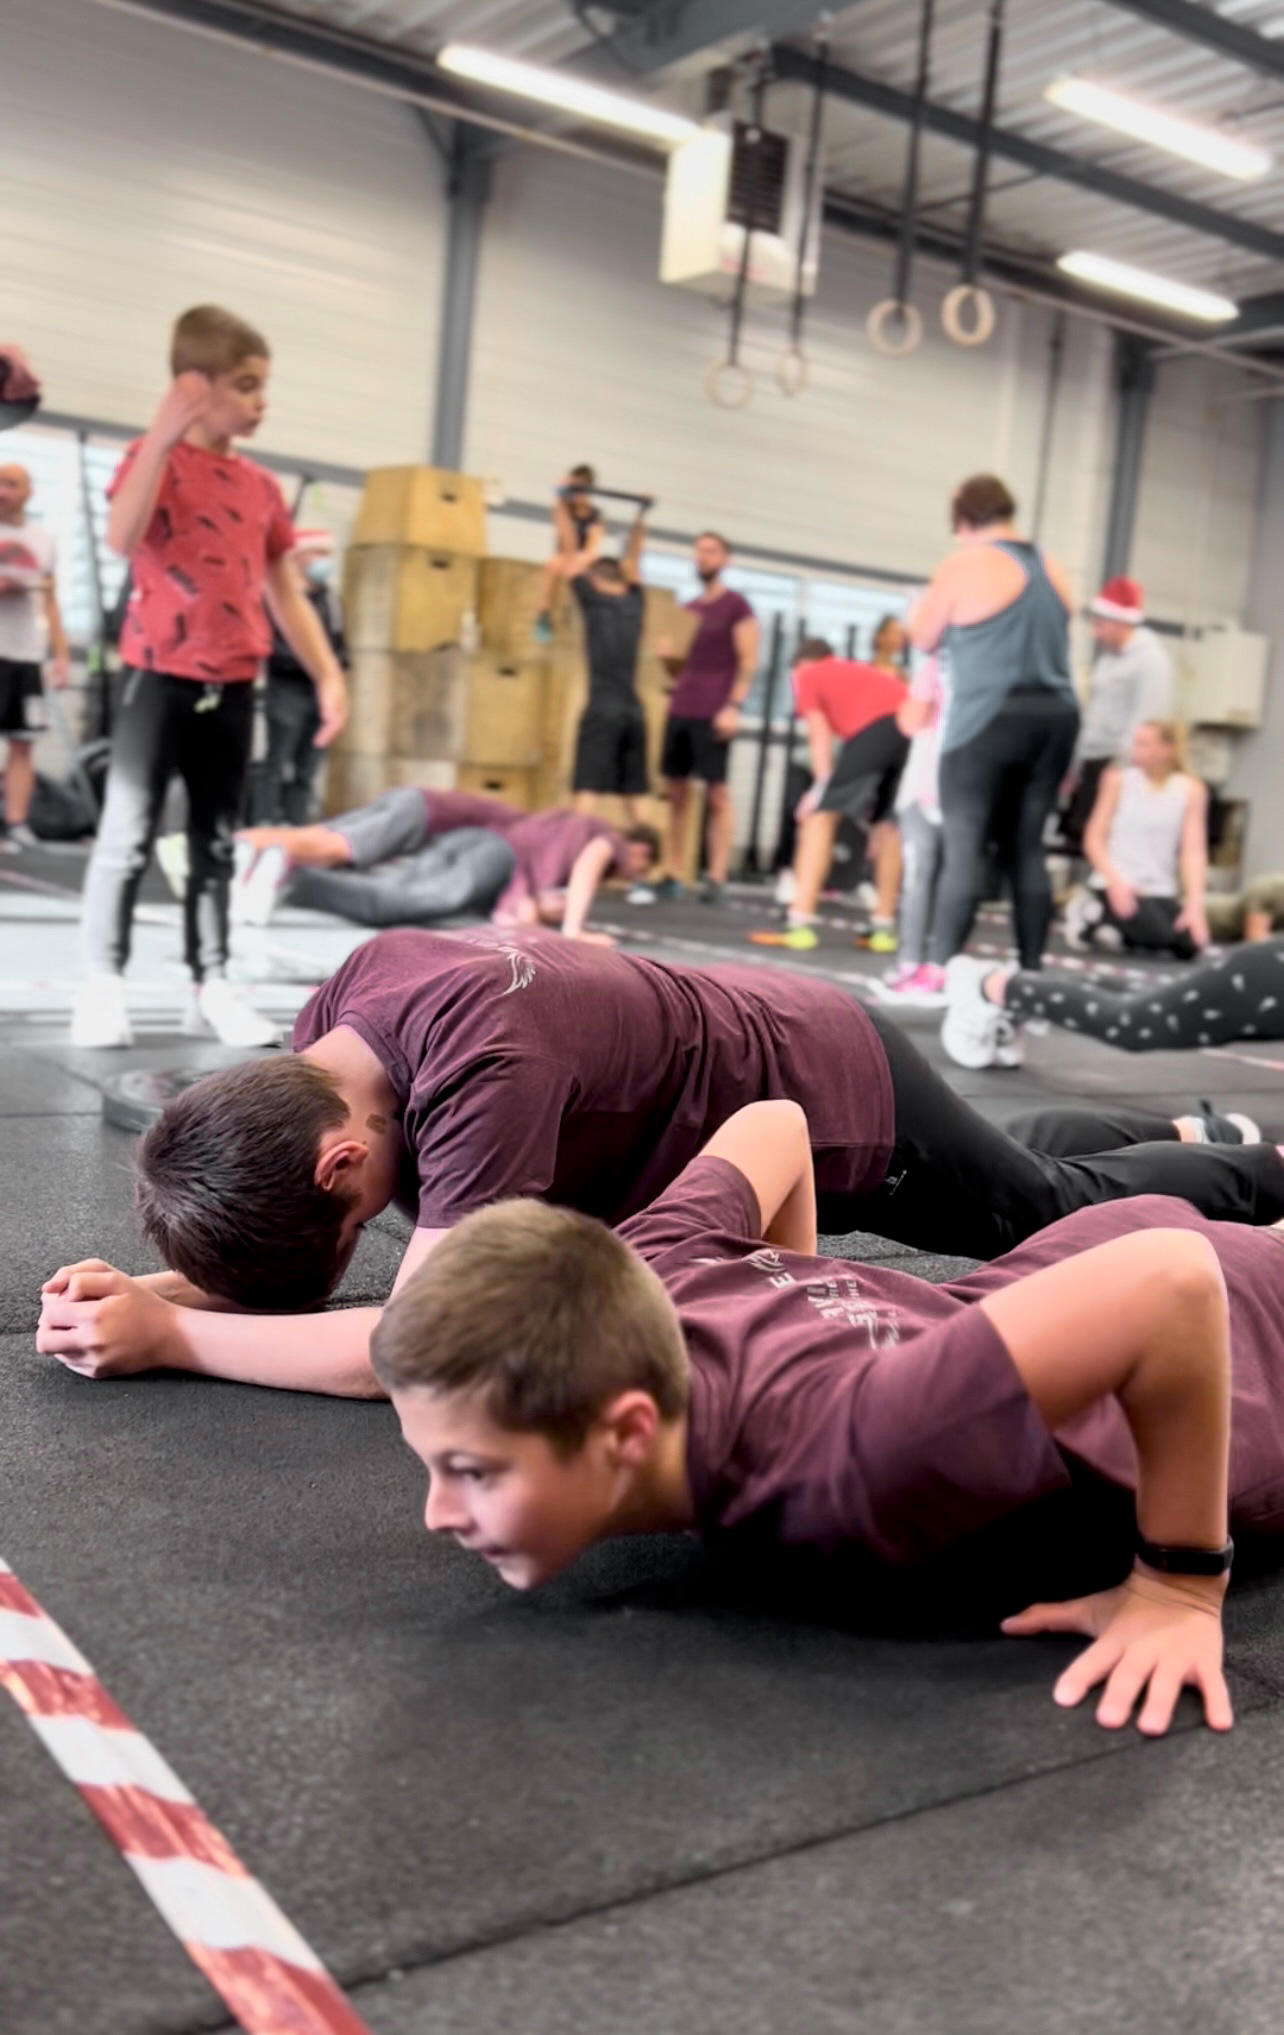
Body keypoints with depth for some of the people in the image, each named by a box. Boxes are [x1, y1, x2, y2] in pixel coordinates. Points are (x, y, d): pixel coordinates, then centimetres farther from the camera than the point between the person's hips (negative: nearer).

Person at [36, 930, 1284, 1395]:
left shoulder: (480, 1066, -44)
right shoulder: (335, 1020, -18)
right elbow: (291, 1237, -8)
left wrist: (169, 1336, -39)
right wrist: (164, 1283, -25)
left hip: (837, 1098, -7)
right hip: (745, 1025, 7)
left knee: (1062, 1218, 21)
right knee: (1036, 1185, 34)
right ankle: (1184, 1134, 61)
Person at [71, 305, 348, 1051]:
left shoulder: (262, 486, 11)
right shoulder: (156, 457, -4)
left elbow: (287, 594, 15)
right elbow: (122, 536, -23)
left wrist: (329, 675, 7)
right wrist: (162, 438, -30)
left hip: (233, 685, 5)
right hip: (161, 676, -5)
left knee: (218, 840, 9)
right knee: (128, 835, -4)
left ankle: (211, 984, 15)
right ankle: (105, 985, 2)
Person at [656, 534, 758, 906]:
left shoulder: (737, 606, 1)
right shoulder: (687, 608, 19)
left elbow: (748, 661, -6)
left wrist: (734, 705, -17)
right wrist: (667, 656, 1)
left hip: (713, 713, -6)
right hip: (680, 710, 6)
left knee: (718, 795, -5)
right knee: (675, 792, 3)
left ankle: (717, 879, -5)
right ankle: (671, 874, 6)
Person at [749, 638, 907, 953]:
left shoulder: (806, 675, 24)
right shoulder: (863, 671, 39)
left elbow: (820, 734, 10)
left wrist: (822, 788, 3)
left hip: (876, 727, -6)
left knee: (821, 815, 2)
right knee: (889, 822, 20)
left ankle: (799, 924, -5)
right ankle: (884, 929, 20)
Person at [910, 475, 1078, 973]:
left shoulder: (963, 566, -4)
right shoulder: (1053, 569, 16)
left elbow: (925, 637, 7)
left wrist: (921, 607, 26)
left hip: (990, 719, -6)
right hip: (1055, 717, 6)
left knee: (965, 846, -7)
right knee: (1026, 848, 8)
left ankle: (938, 971, -11)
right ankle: (1031, 973, 8)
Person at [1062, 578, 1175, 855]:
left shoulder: (1151, 659, -10)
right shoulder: (1108, 656, 18)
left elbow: (1147, 722, -17)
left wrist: (1120, 768, -22)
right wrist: (1076, 768, 21)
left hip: (1116, 765, -9)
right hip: (1092, 763, 9)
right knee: (1073, 835, 5)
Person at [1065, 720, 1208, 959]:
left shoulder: (1191, 790, 2)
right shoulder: (1118, 780, -2)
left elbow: (1194, 851, -4)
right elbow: (1094, 840, -2)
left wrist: (1195, 905, -16)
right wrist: (1115, 881, -18)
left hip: (1160, 891, 3)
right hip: (1117, 884, -3)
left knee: (1190, 945, -17)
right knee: (1159, 936, -26)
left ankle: (1122, 933, 9)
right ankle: (1093, 913, 2)